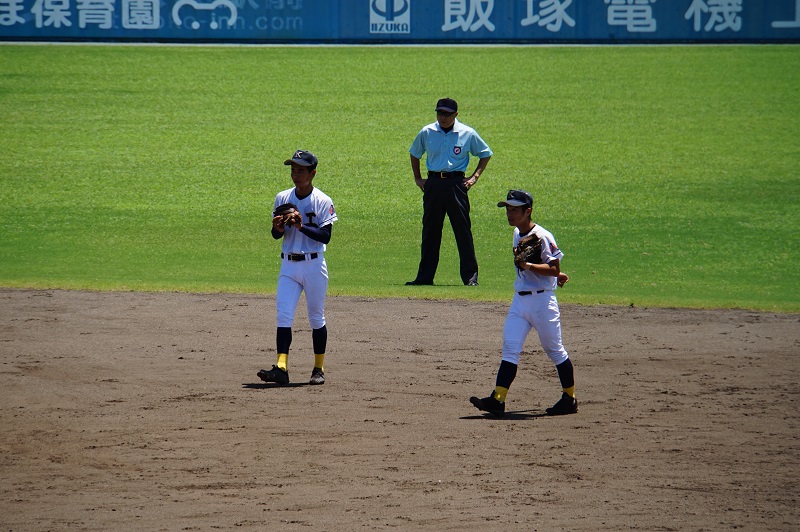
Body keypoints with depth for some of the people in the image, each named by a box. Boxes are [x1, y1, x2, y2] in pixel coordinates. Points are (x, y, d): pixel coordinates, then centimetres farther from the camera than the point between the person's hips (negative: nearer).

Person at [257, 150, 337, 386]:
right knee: (283, 315, -9)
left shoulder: (323, 202, -5)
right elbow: (276, 235, 11)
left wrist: (301, 226, -24)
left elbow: (325, 236, -13)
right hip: (288, 265, 3)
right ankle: (281, 367, -17)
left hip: (314, 265, -3)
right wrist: (278, 227, -12)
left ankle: (319, 368, 16)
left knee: (316, 318, 5)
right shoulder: (282, 198, 7)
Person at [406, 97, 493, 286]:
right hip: (433, 184, 3)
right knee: (430, 231, 5)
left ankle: (470, 275, -1)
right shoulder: (427, 133, 5)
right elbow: (414, 154, 21)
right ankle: (425, 276, 10)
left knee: (463, 230, -5)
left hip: (456, 183, -3)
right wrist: (417, 178, 13)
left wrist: (475, 177, 3)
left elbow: (485, 154, 11)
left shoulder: (468, 134, -1)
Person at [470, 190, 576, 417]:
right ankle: (497, 400, -13)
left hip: (542, 299, -7)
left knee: (554, 350, 3)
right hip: (519, 300, 7)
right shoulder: (517, 234, 11)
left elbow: (554, 269, -19)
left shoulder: (542, 237, -15)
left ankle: (570, 399, 16)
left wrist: (529, 265, -30)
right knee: (510, 349, -4)